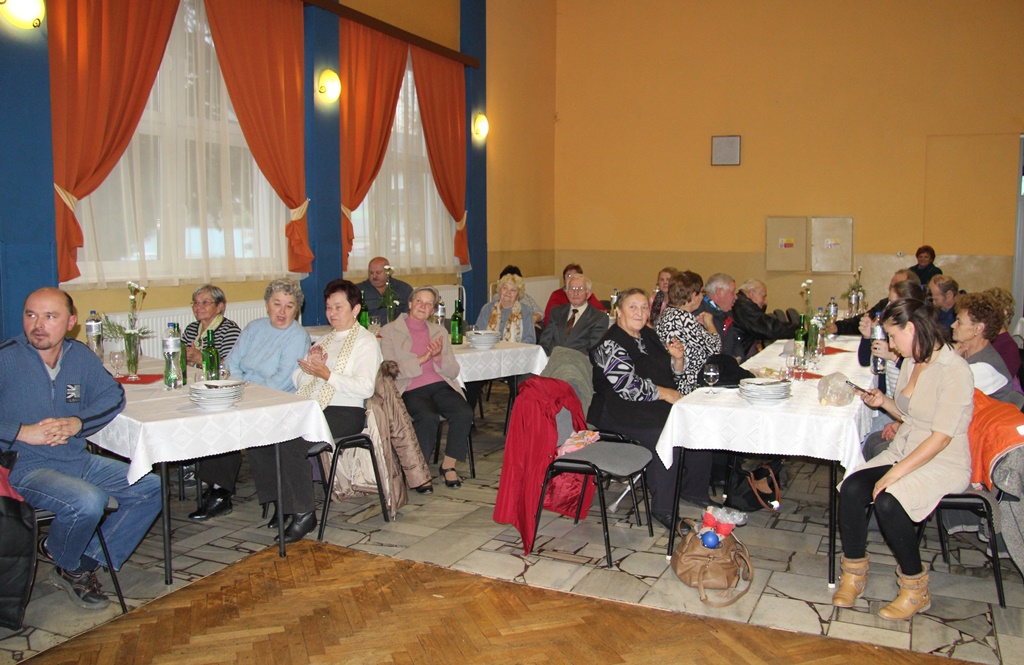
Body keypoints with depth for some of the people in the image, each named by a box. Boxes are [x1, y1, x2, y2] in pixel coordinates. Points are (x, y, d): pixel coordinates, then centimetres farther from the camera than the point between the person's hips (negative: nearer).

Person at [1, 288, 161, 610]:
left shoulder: (80, 355, 6)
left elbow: (112, 394, 7)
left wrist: (76, 423, -10)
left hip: (78, 460, 7)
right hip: (28, 467, -6)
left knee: (151, 487, -1)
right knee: (88, 501, -32)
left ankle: (86, 562, 3)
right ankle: (67, 566, 3)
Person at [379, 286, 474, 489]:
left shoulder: (439, 331, 19)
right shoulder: (389, 331, 6)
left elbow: (454, 372, 12)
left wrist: (438, 357, -8)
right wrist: (422, 359, -12)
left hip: (441, 386, 4)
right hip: (410, 391, -4)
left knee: (465, 413, -25)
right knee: (428, 417, -34)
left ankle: (448, 465, -5)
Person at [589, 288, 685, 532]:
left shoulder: (648, 336, 15)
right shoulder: (609, 345, -10)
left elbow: (672, 377, 22)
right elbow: (629, 387, -18)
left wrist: (677, 359, 2)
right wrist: (665, 394, -11)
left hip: (652, 406, 8)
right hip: (620, 413, -8)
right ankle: (663, 509, -15)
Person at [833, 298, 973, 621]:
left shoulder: (954, 370, -18)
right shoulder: (911, 363, 8)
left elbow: (941, 437, -23)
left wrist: (894, 474, -26)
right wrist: (883, 401, 2)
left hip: (944, 463, -7)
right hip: (904, 452, 7)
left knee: (887, 502, -30)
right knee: (852, 488, -18)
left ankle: (916, 590, -7)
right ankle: (854, 573, -1)